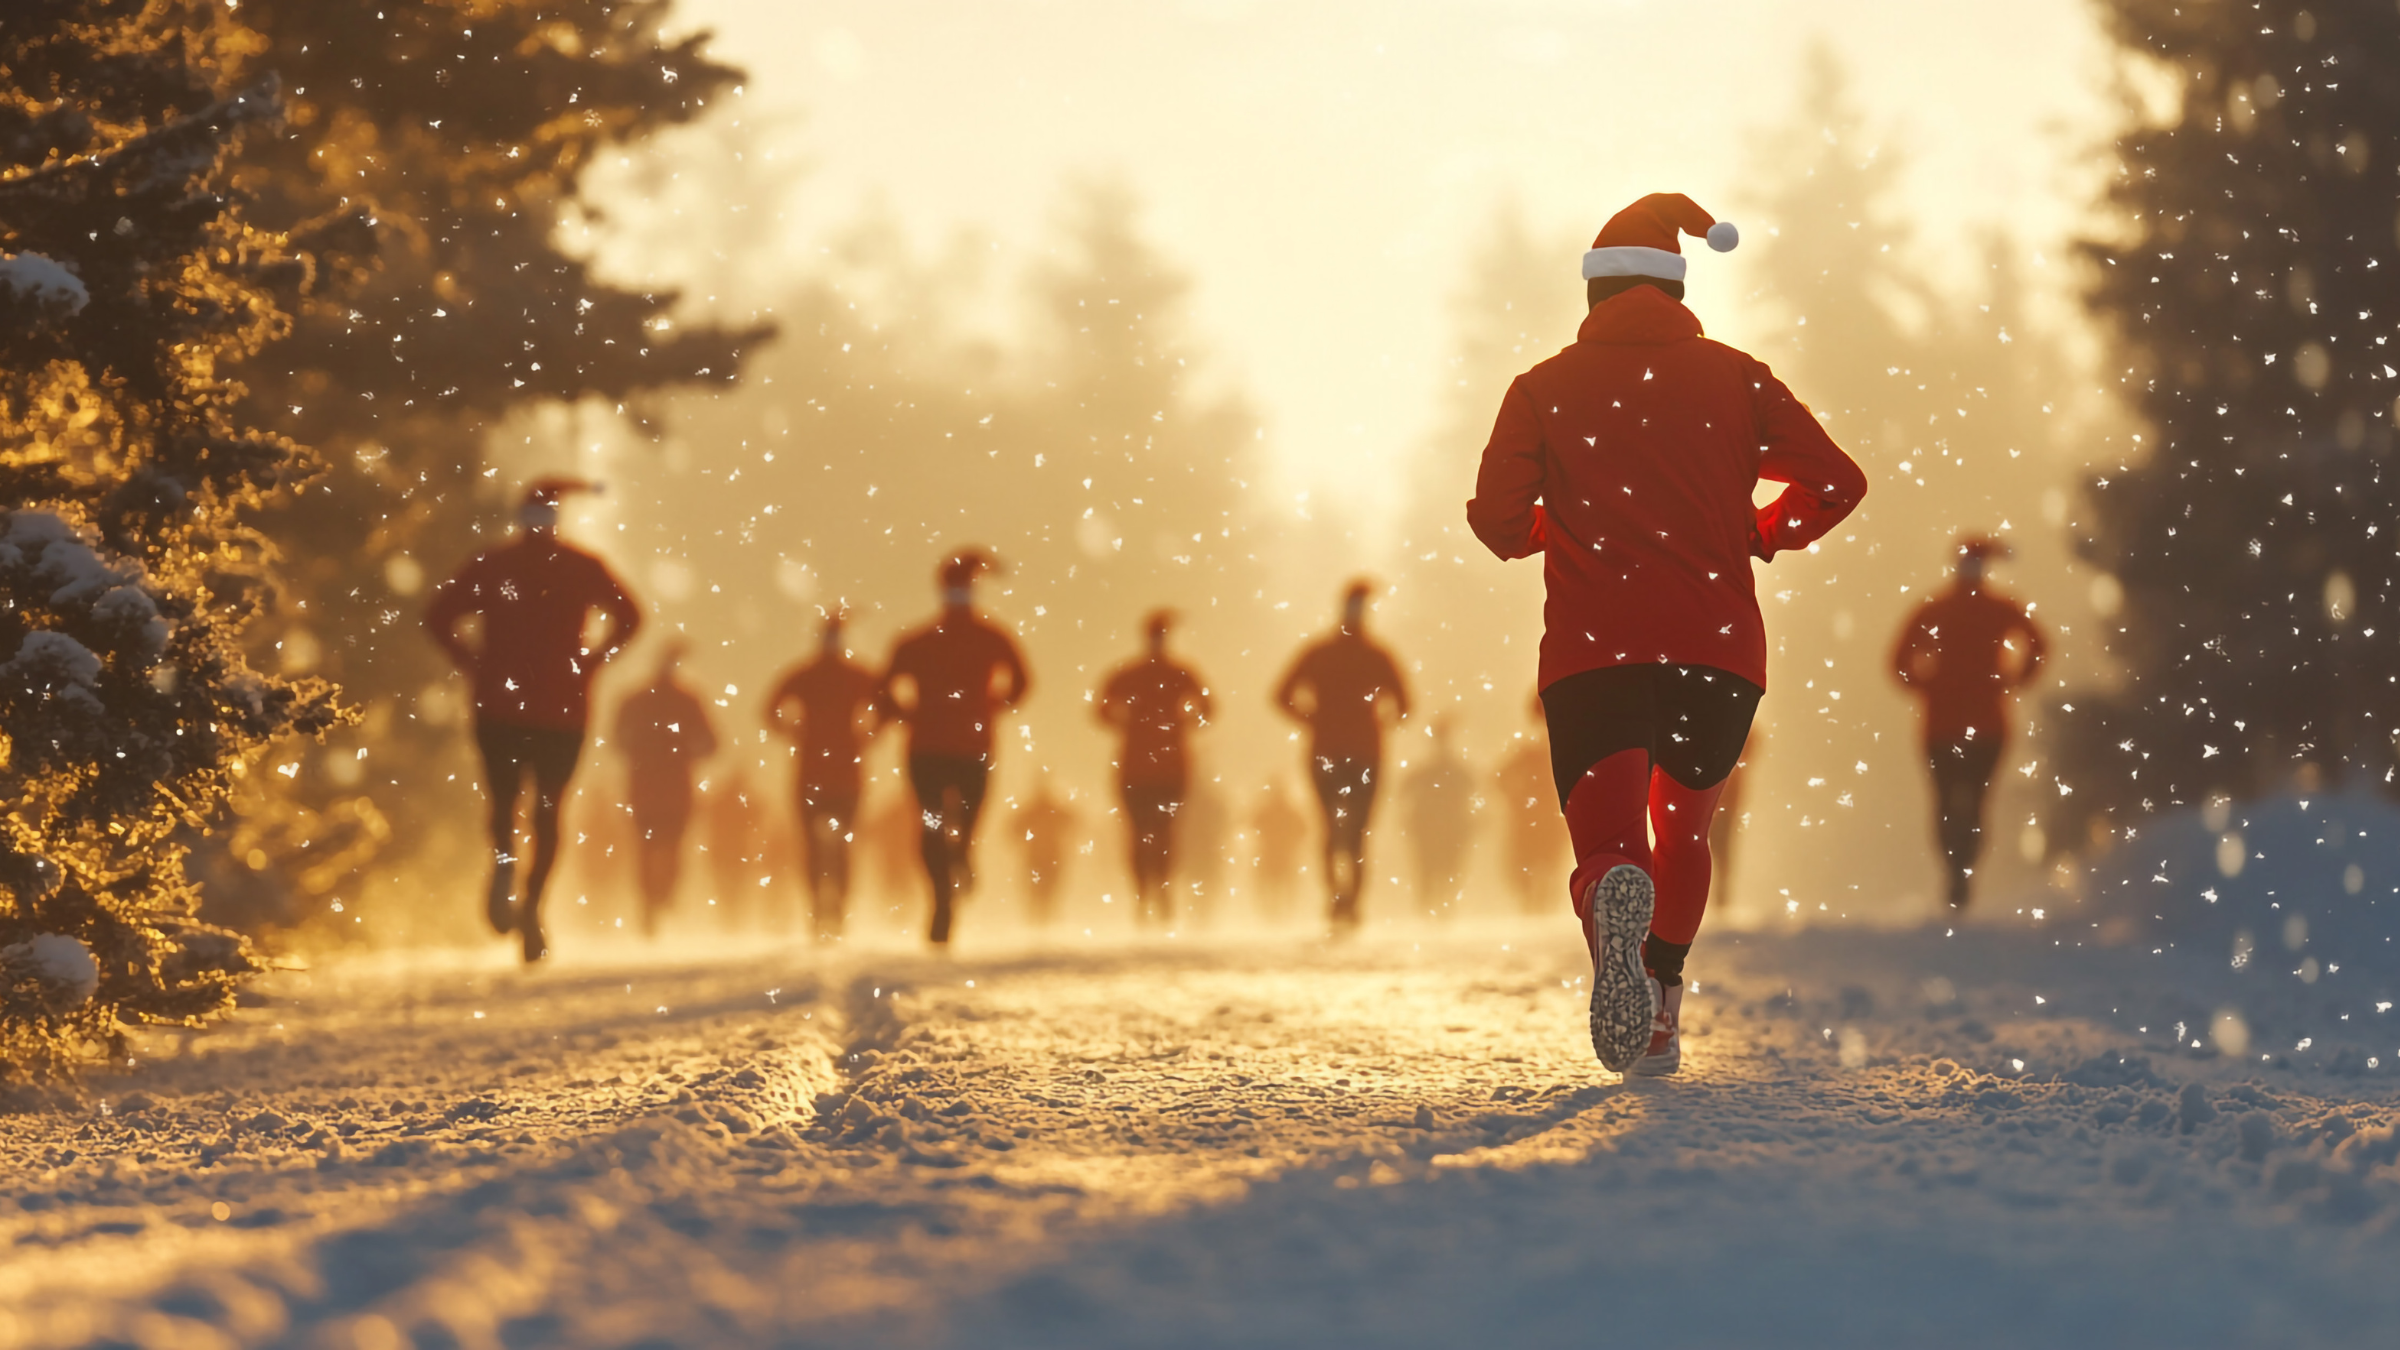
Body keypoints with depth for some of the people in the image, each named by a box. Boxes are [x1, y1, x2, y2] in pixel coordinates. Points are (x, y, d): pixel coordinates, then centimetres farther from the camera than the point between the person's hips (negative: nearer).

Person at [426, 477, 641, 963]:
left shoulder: (490, 566, 4)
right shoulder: (583, 567, 2)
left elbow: (437, 616, -2)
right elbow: (629, 617, -3)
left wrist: (474, 663, 4)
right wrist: (591, 663, 4)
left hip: (499, 706, 0)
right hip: (563, 708, 0)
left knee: (503, 800, 10)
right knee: (548, 808, 8)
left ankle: (504, 864, -23)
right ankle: (532, 901, -9)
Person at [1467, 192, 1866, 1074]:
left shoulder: (1544, 389, 5)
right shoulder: (1735, 379, 7)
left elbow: (1495, 518, -2)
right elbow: (1836, 481, 1)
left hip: (1591, 653, -2)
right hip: (1717, 649, 2)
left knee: (1606, 846, -4)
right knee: (1683, 835, 23)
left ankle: (1615, 903, -40)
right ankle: (1659, 1020, 18)